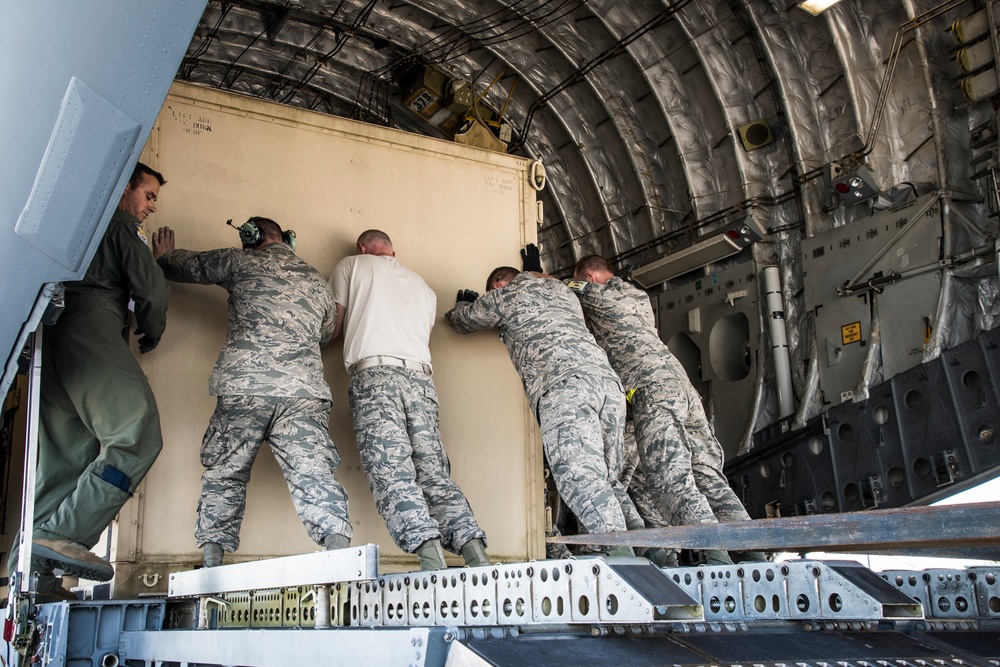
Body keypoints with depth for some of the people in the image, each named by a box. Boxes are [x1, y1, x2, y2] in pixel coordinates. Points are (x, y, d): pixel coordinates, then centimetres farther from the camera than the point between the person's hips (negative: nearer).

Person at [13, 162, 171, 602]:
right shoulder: (119, 227, 9)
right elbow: (151, 290, 4)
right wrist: (151, 335, 23)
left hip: (50, 341, 9)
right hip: (90, 327, -9)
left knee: (68, 458, 6)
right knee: (138, 436, -19)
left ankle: (30, 570, -1)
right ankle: (63, 534, -30)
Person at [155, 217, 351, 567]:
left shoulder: (241, 261, 14)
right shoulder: (317, 281, 24)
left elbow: (187, 266, 27)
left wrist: (166, 253, 49)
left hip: (244, 385, -2)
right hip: (304, 390, 2)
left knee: (224, 473, 8)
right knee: (313, 471, -6)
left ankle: (211, 560, 5)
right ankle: (338, 544, -22)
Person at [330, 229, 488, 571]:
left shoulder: (352, 265, 17)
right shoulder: (423, 286, 30)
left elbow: (333, 327, 18)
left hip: (373, 373, -4)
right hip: (420, 378, 5)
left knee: (391, 474, -14)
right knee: (434, 473, -1)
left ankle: (427, 548, -32)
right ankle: (474, 549, -18)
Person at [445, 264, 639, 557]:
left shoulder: (505, 294, 18)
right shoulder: (563, 291, 35)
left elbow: (462, 321, 35)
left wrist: (463, 304, 59)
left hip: (562, 386, -7)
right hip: (607, 379, 7)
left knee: (582, 477, -19)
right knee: (607, 479, 9)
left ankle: (622, 553, -38)